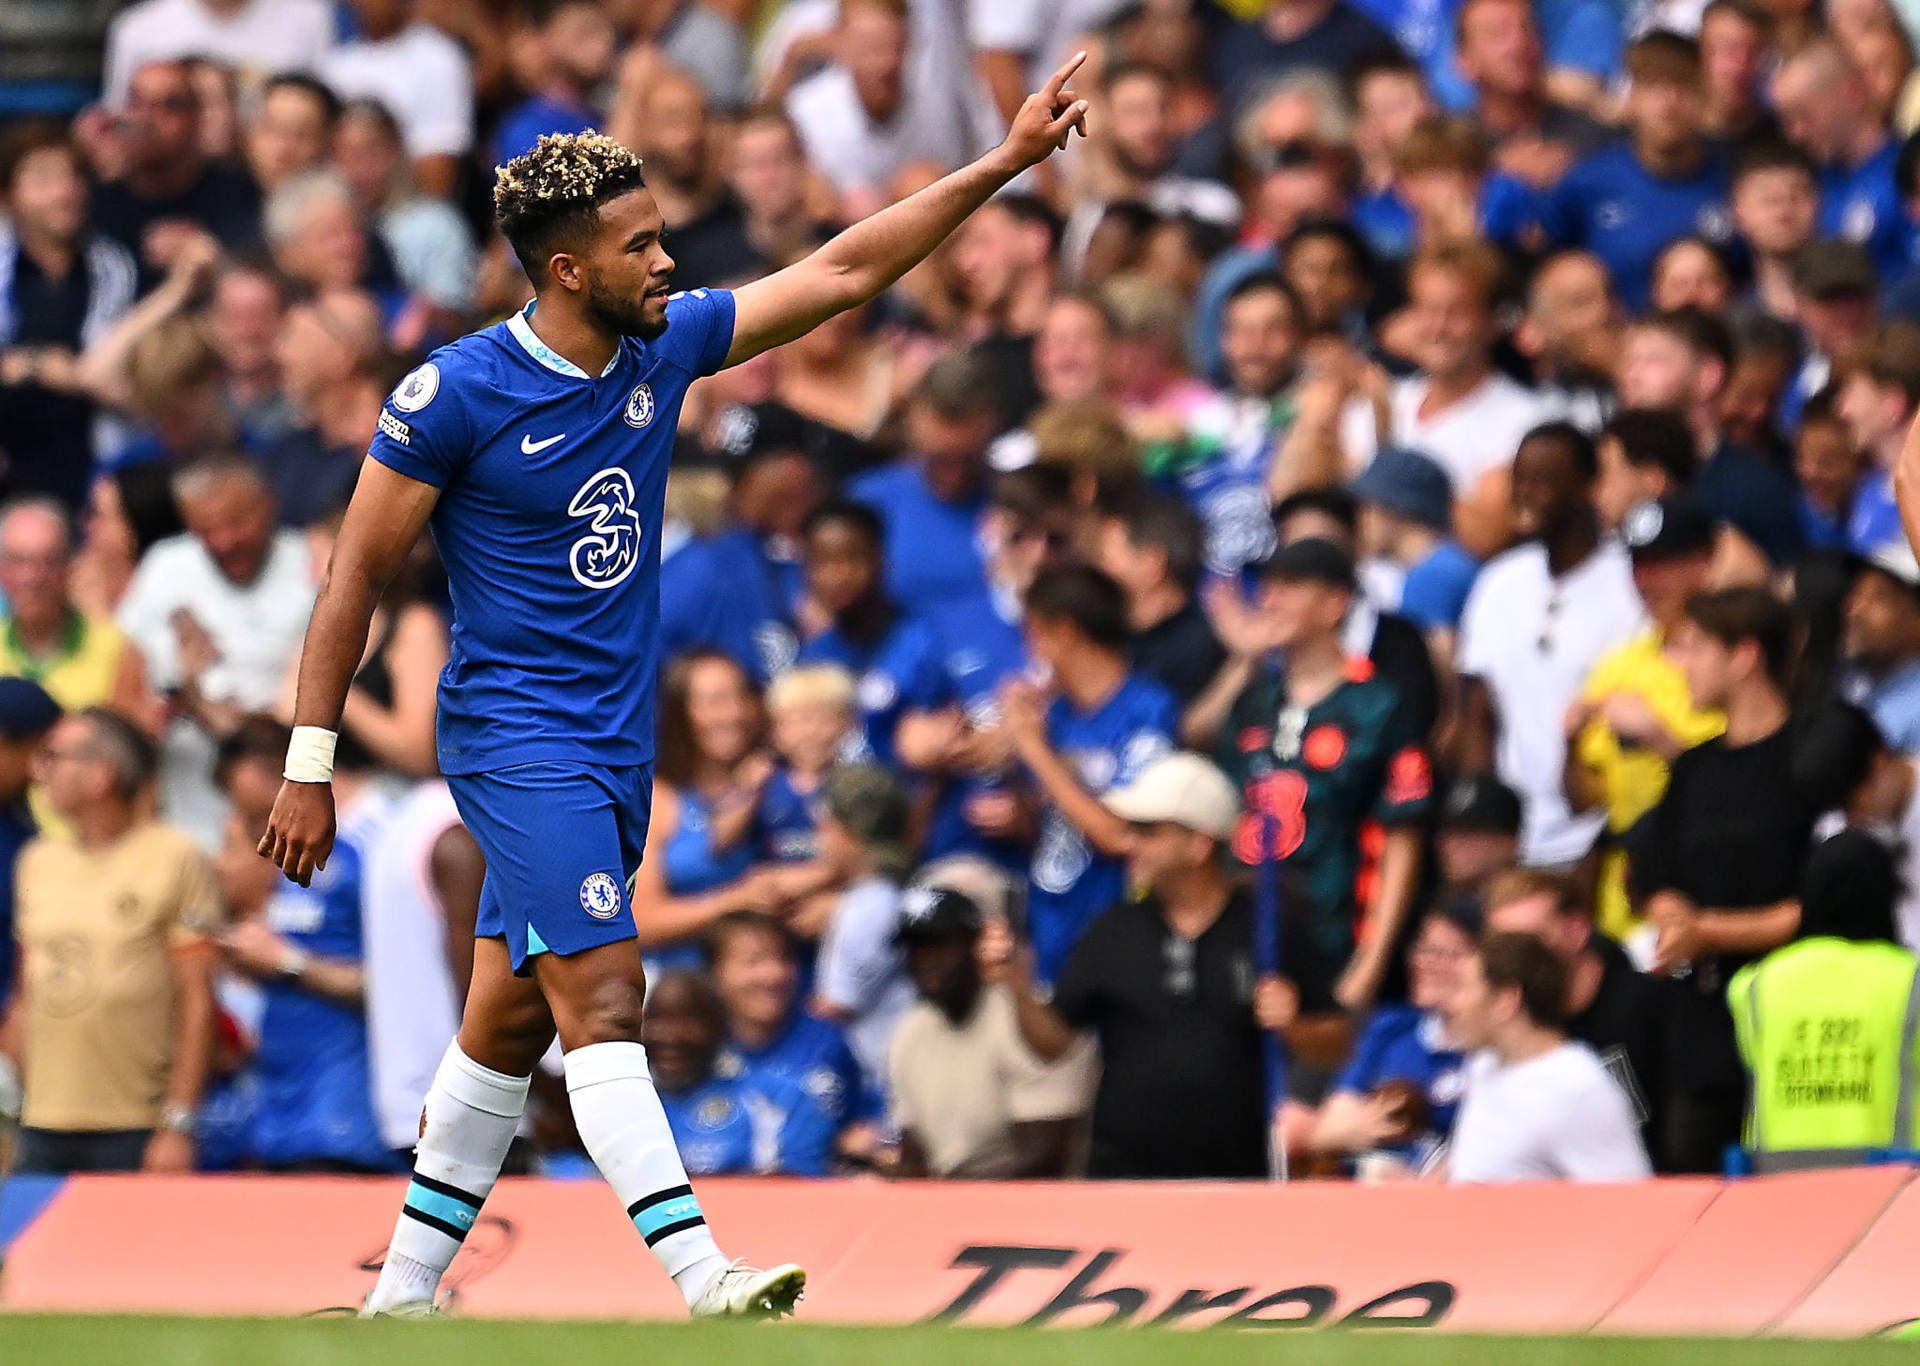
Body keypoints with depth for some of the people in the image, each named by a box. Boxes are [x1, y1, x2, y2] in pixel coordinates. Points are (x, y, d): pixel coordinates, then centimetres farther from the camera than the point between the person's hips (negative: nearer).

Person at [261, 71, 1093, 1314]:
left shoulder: (665, 346, 4)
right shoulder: (456, 394, -12)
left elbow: (844, 273, 9)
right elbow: (358, 573, -7)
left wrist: (1006, 163, 4)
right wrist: (310, 767, -8)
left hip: (617, 746, 7)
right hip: (515, 736, -7)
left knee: (511, 1026, 12)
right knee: (602, 998, -18)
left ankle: (403, 1296, 21)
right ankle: (703, 1282, -29)